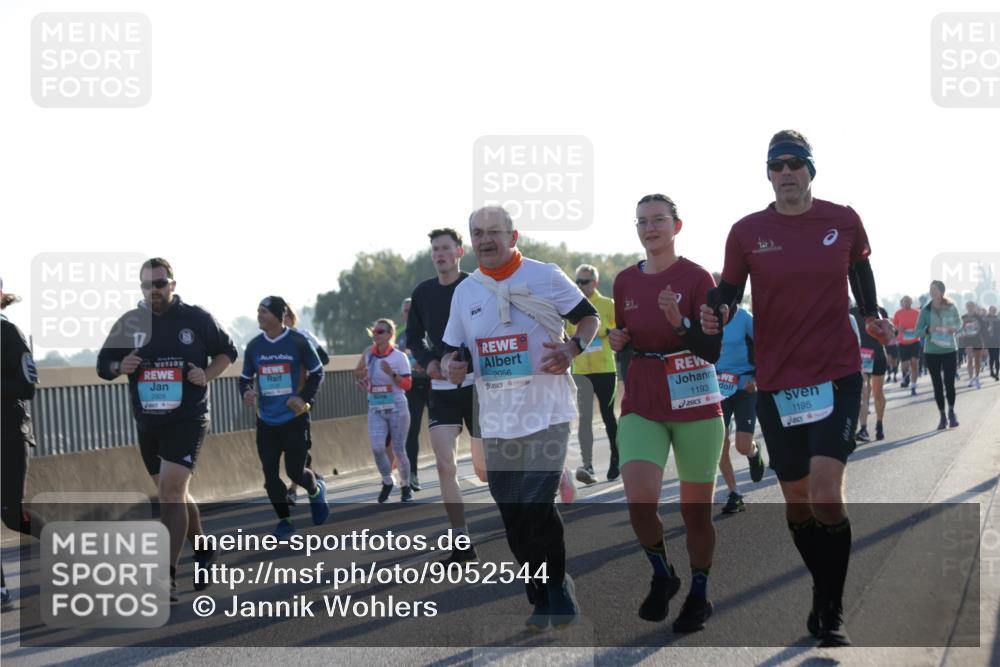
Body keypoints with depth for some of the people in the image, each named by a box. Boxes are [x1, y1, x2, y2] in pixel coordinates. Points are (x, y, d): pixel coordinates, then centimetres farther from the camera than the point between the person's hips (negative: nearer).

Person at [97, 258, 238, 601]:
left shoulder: (196, 318, -3)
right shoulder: (129, 323, 4)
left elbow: (226, 351, 9)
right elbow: (103, 364, 9)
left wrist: (207, 375, -9)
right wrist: (120, 367, -14)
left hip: (187, 419, -5)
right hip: (147, 423, 5)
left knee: (171, 489, -17)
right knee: (175, 493, 16)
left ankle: (166, 575, -17)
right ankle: (203, 553, 36)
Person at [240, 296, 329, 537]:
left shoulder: (299, 342, -7)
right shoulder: (254, 346, 4)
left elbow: (317, 372, 1)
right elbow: (245, 378, 14)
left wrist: (304, 397, -13)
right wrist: (246, 392, -9)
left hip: (294, 418, -4)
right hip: (266, 421, 4)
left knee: (295, 470, -3)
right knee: (270, 473, 0)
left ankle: (316, 491, 31)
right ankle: (284, 520, 15)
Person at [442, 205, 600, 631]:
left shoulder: (545, 276, -4)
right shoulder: (464, 292, 9)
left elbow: (590, 317, 3)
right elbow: (451, 351, 16)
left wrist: (573, 348, -16)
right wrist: (453, 366, -7)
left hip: (546, 414, -5)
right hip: (496, 421, 5)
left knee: (537, 507, -14)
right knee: (514, 520, 7)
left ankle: (558, 585, 8)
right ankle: (541, 600, 21)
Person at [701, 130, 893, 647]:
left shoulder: (844, 221, 0)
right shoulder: (747, 232, -1)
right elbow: (728, 292, 4)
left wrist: (872, 316, 5)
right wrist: (715, 314, -17)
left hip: (837, 376, -2)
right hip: (776, 382, 2)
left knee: (825, 496, -17)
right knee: (796, 500, 10)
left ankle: (832, 610, -3)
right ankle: (823, 590, 33)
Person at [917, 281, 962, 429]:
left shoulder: (951, 308, -2)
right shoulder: (925, 310, -2)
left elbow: (959, 322, 12)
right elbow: (918, 329, -1)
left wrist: (954, 328, -11)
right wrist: (928, 329, -22)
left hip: (949, 350, -1)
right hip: (931, 352, 1)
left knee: (949, 383, -4)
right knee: (937, 384, 6)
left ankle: (951, 412, 20)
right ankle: (942, 416, 17)